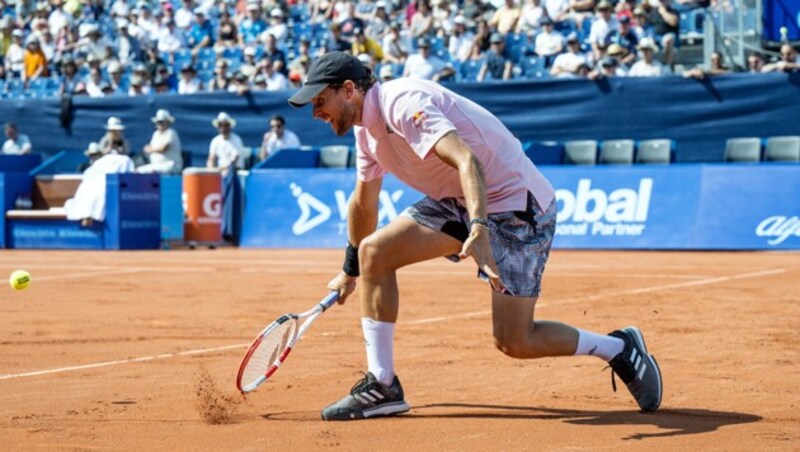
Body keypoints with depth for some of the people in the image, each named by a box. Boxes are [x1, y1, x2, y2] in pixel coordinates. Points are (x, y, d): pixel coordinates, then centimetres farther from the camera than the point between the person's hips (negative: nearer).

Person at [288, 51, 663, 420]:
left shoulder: (402, 103, -23)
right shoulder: (367, 127, 8)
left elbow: (467, 160, -38)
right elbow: (363, 204, 24)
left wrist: (479, 230, -52)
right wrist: (350, 271, 35)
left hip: (516, 203, -9)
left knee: (514, 342, -11)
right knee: (373, 251, -6)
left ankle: (619, 348, 12)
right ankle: (382, 387, -2)